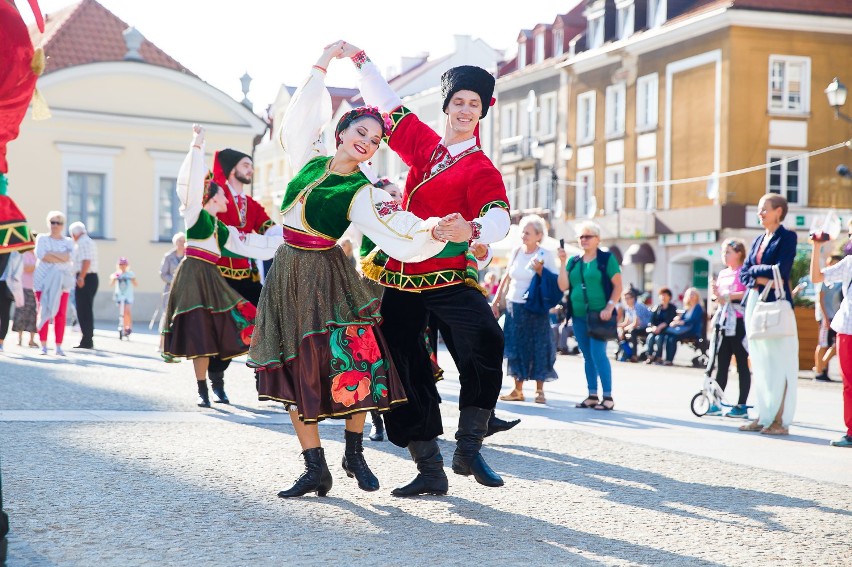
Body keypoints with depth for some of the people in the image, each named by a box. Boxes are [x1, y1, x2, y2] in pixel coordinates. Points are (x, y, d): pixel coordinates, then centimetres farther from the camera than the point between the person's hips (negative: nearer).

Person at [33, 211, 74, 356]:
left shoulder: (68, 242, 11)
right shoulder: (42, 238, 8)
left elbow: (71, 257, -8)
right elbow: (40, 254, -11)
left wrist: (50, 254, -13)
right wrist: (61, 257, -10)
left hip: (61, 281, 1)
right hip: (43, 280, -1)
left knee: (61, 315, -3)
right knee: (43, 313, -4)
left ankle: (59, 347, 1)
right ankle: (43, 346, 0)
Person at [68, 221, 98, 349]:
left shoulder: (83, 243, -11)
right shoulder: (89, 241, 20)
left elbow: (86, 261, -23)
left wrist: (81, 277, -27)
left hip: (84, 279, -10)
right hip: (92, 277, 10)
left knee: (83, 311, -7)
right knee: (87, 311, 14)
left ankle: (87, 340, -8)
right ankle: (88, 340, 18)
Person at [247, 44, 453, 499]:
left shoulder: (363, 195, -9)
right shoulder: (310, 160, 4)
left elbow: (399, 233, -23)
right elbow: (299, 117, 16)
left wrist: (433, 229, -41)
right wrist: (321, 68, 13)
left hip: (327, 276, -4)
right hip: (287, 272, 4)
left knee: (352, 363, -10)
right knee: (295, 370, 1)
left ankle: (354, 455, 13)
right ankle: (315, 470, 6)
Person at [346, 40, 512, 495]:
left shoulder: (480, 169, -3)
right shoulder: (424, 144, 12)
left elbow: (498, 220, -20)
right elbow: (389, 103, 25)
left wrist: (471, 230, -41)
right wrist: (359, 58, 28)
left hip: (451, 279, -5)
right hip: (400, 279, 5)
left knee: (484, 341, -30)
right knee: (408, 375, 3)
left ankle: (468, 448, -17)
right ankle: (429, 471, 12)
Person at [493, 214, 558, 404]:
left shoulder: (545, 255, -6)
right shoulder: (517, 251, 6)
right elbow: (506, 278, 13)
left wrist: (540, 270, -21)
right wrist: (496, 301, 12)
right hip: (514, 305, 4)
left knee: (537, 347, -2)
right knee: (515, 347, 5)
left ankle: (540, 390, 6)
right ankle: (518, 390, 11)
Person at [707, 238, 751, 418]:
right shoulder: (722, 273, 18)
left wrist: (730, 296, -18)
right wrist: (715, 291, 3)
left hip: (739, 322, -7)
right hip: (723, 321, 7)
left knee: (742, 364, -1)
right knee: (721, 364, 7)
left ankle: (742, 406, 2)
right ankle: (716, 404, 8)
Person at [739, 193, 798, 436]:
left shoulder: (787, 237, -3)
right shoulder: (758, 240, 18)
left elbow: (781, 270, -16)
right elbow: (744, 273, 9)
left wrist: (755, 270, -3)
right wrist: (761, 279, -9)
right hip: (754, 304, 8)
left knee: (779, 363, -7)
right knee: (759, 363, 8)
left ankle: (780, 420, -5)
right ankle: (763, 417, 14)